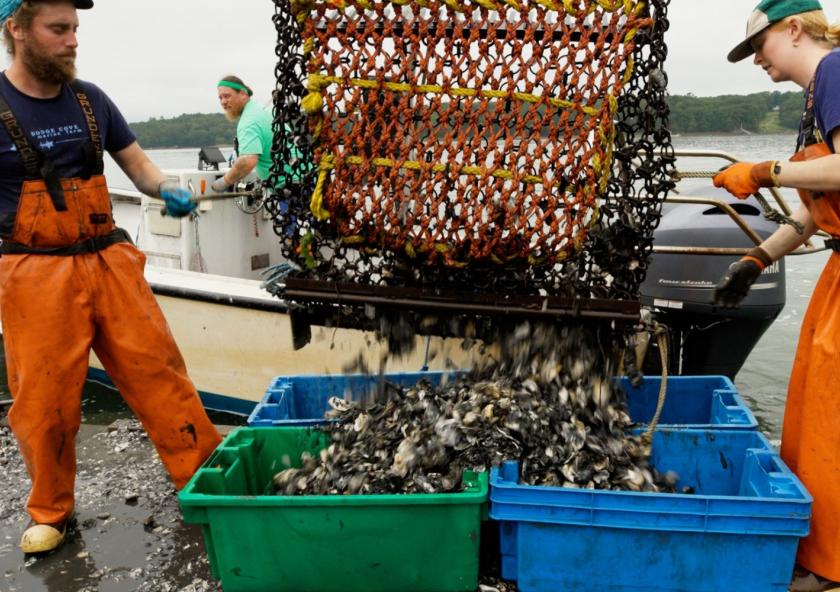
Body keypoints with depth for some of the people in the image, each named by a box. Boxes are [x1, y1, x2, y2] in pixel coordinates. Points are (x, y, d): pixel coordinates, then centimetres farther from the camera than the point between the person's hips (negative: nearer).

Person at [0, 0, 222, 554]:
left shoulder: (89, 99, 8)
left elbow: (136, 162, 15)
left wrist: (166, 189, -6)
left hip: (110, 261, 3)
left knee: (160, 371, 2)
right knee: (45, 400, 3)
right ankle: (50, 513, 24)